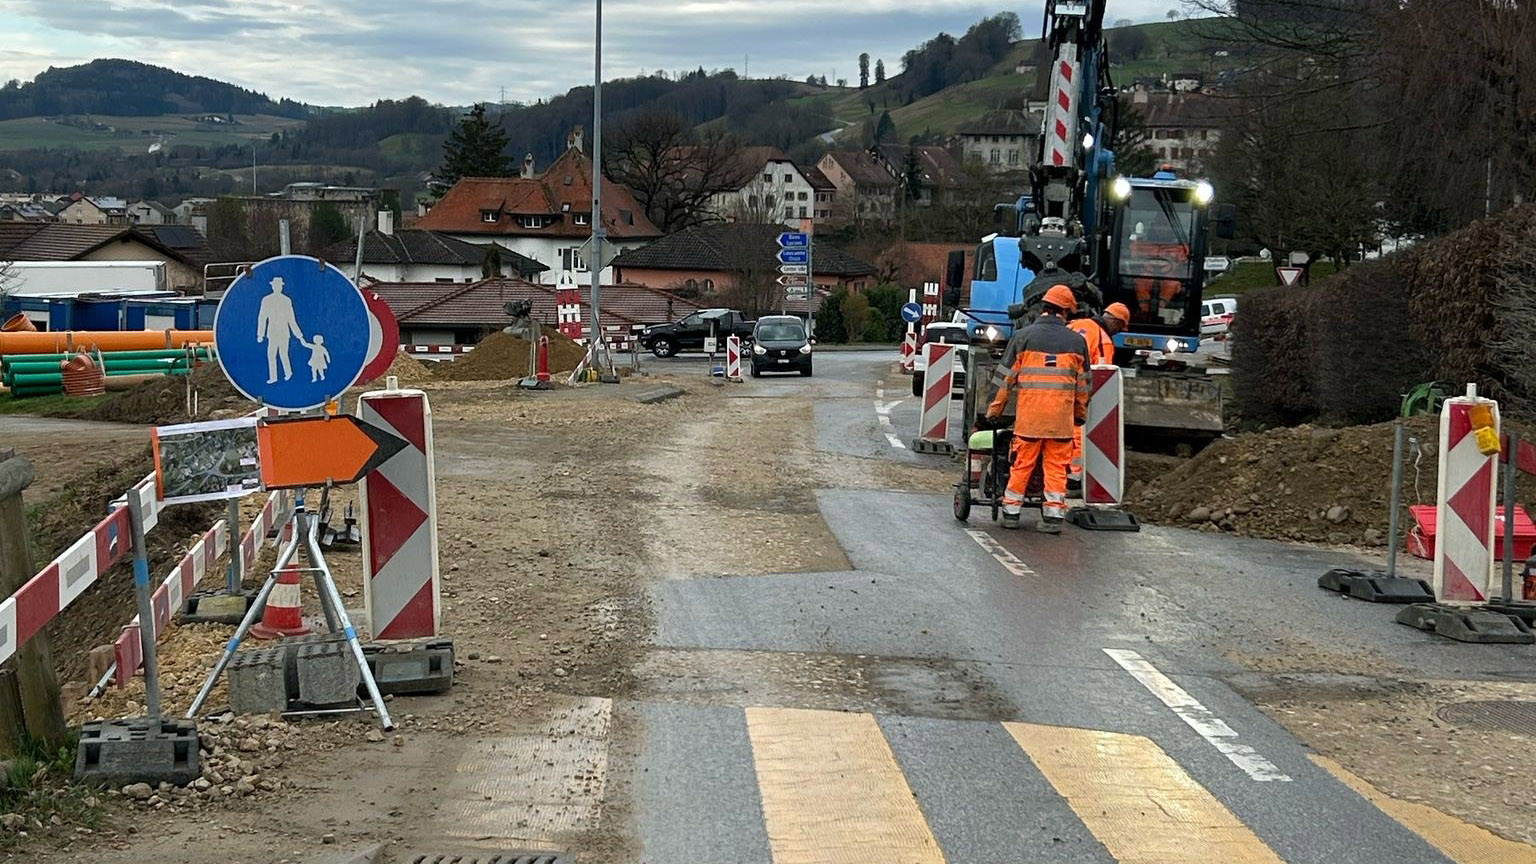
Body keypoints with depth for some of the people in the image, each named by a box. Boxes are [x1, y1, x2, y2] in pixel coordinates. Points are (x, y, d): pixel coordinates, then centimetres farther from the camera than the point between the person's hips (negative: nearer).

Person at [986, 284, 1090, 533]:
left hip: (1029, 412, -1)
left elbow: (1007, 377, 4)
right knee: (1057, 465, 5)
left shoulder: (1024, 336, 2)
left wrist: (995, 410, 11)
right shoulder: (1076, 340, 6)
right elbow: (1082, 382, 11)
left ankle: (1011, 512, 11)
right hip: (1062, 414, 1)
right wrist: (1081, 414, 22)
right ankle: (1054, 515, 4)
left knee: (1022, 462, 6)